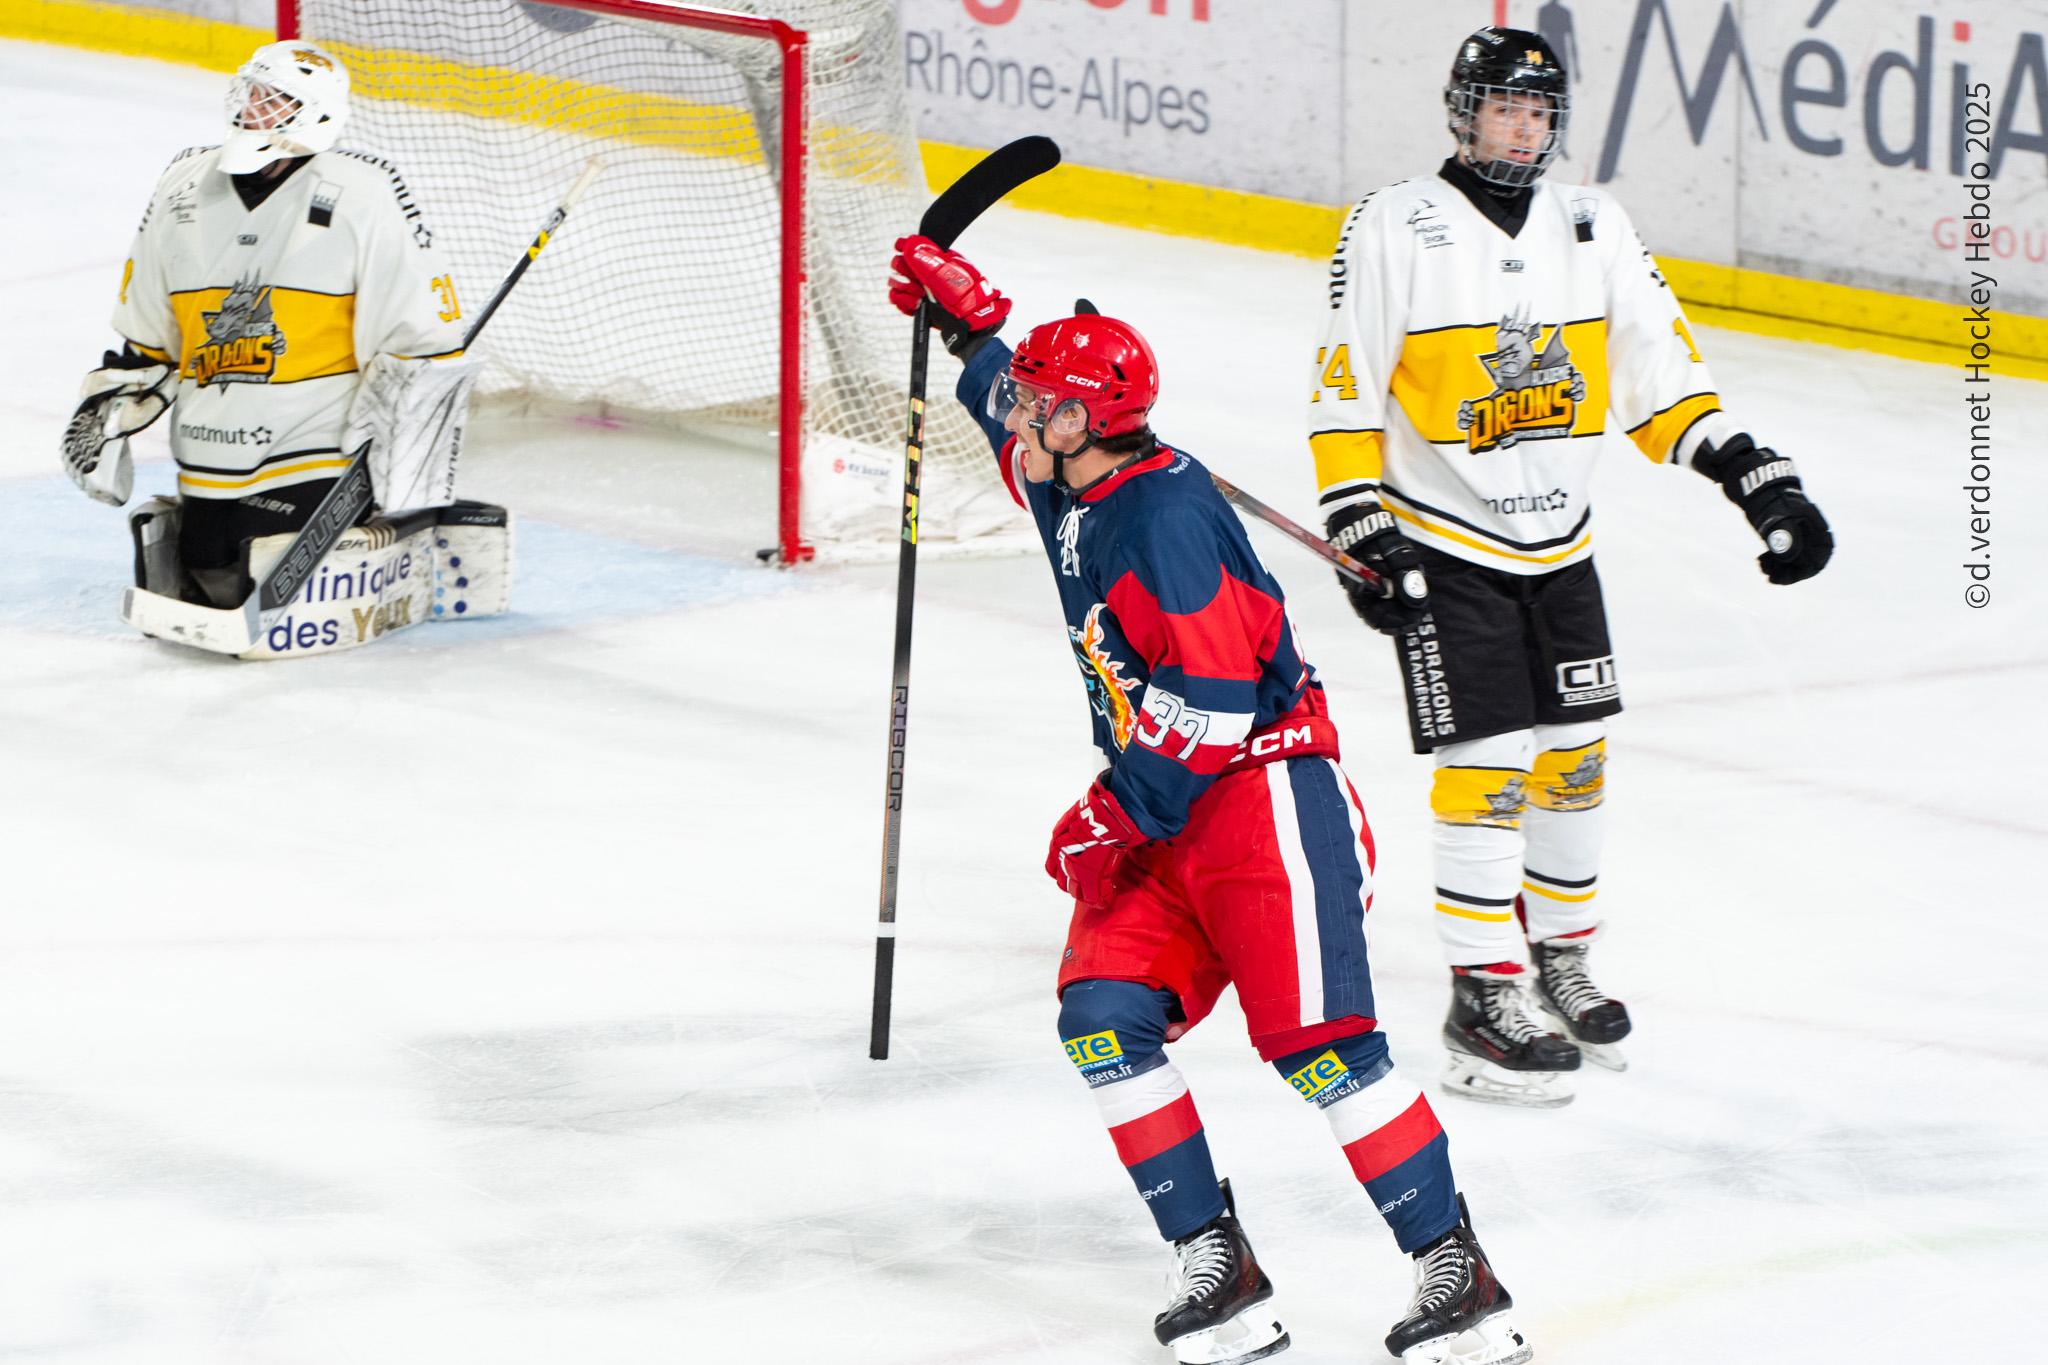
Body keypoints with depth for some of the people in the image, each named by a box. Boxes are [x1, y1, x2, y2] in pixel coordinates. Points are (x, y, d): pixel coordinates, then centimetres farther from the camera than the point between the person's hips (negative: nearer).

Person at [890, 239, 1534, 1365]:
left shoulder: (1163, 517, -20)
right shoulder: (1069, 484, 10)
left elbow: (1215, 695, -24)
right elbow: (1017, 411, 37)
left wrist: (1118, 810, -18)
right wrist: (968, 319, 25)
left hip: (1266, 793, -9)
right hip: (1165, 817, 9)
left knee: (1316, 1039, -17)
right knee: (1102, 1014, -8)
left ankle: (1458, 1273, -12)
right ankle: (1213, 1265, -6)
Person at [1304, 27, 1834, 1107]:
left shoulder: (1592, 228, 4)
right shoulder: (1393, 229, -10)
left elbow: (1658, 369, 6)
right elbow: (1343, 389, -9)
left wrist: (1759, 481, -3)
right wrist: (1361, 527, -16)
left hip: (1559, 545, 5)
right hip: (1442, 546, -5)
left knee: (1573, 758, 10)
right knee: (1487, 765, -10)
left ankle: (1560, 956, 28)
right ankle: (1482, 998, -4)